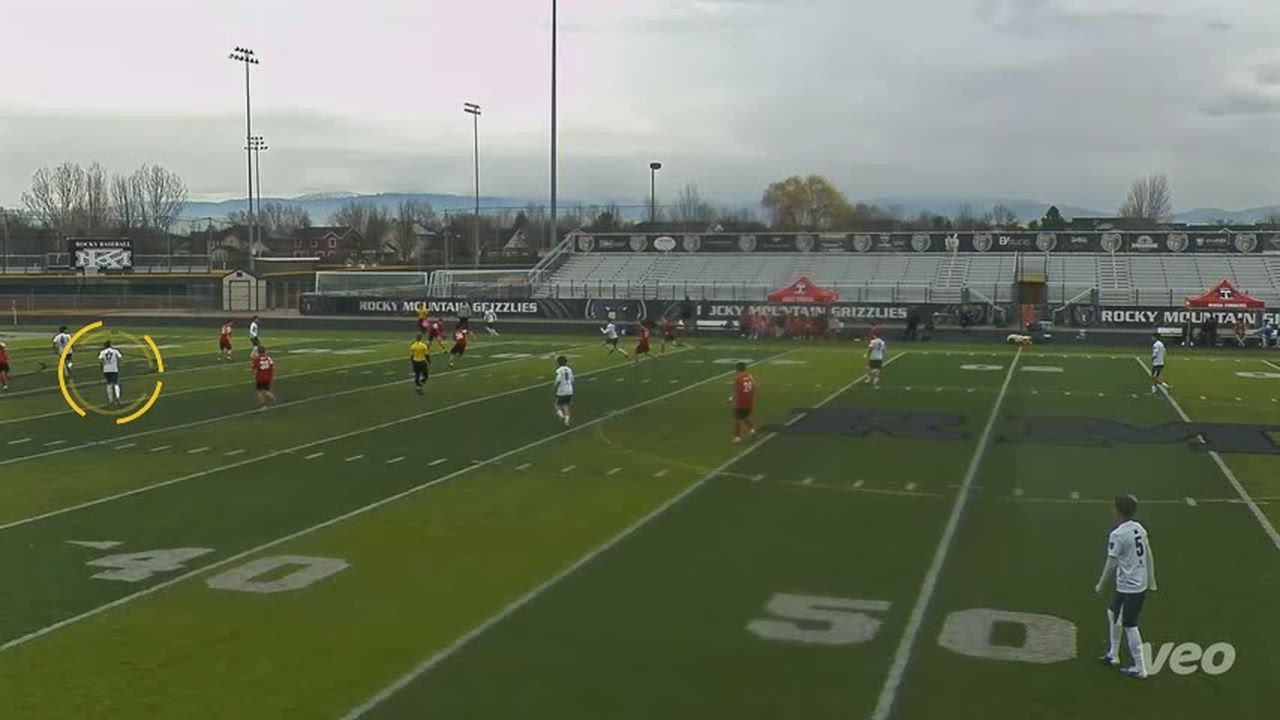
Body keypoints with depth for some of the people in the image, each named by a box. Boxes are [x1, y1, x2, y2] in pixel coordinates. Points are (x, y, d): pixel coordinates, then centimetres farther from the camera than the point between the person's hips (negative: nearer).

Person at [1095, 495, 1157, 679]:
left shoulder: (1117, 535, -21)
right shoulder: (1139, 529, 3)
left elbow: (1111, 564, -16)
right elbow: (1149, 556, 10)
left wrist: (1100, 586, -3)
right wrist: (1152, 581, 20)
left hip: (1129, 588, -9)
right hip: (1141, 584, 9)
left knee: (1129, 626, 1)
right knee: (1113, 612, 24)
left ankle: (1139, 668, 8)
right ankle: (1113, 655, 33)